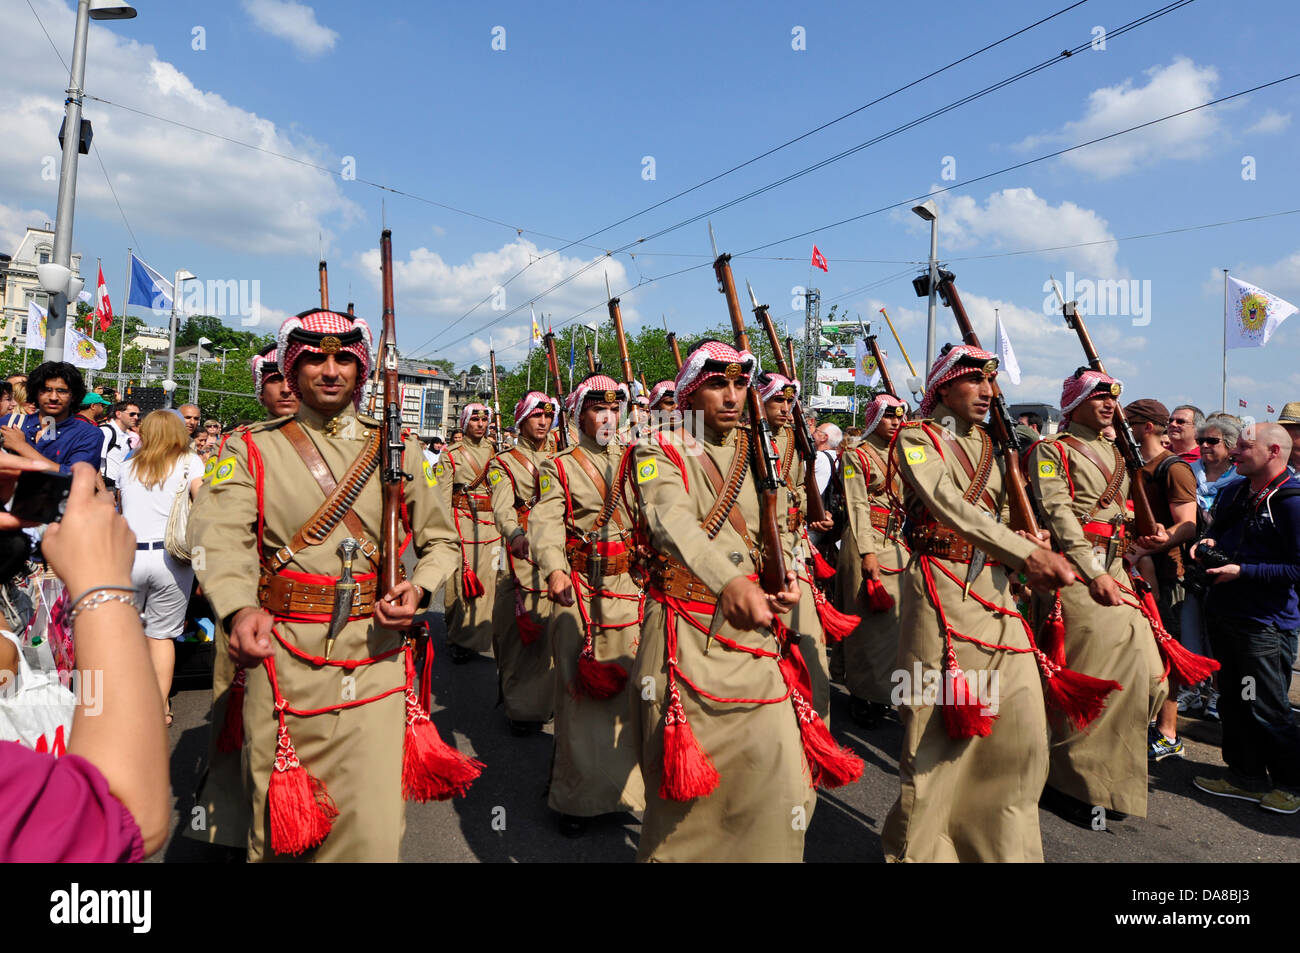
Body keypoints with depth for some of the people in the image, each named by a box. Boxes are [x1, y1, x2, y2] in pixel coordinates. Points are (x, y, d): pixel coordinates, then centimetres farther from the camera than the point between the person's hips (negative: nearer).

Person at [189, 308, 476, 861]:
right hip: (283, 656, 0)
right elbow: (220, 532, -12)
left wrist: (419, 588, -8)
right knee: (280, 831, 14)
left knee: (373, 830, -2)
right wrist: (240, 609, -31)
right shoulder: (252, 448, 5)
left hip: (375, 656, 1)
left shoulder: (396, 449, 10)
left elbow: (440, 539, 13)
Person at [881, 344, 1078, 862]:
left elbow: (999, 515, 17)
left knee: (1022, 725, 4)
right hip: (941, 592, -6)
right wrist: (1029, 554, -25)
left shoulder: (991, 445, 17)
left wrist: (1031, 558, -5)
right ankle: (920, 846, 19)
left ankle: (1005, 843, 23)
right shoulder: (916, 438, -4)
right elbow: (952, 507, -19)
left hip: (996, 590, 7)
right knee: (939, 727, 0)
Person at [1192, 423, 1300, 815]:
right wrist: (1208, 544, 3)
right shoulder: (1233, 493, 10)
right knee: (1233, 701, 15)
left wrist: (1242, 571, -20)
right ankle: (1247, 775, 29)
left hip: (1265, 624, -8)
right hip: (1226, 616, 8)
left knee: (1266, 710, 2)